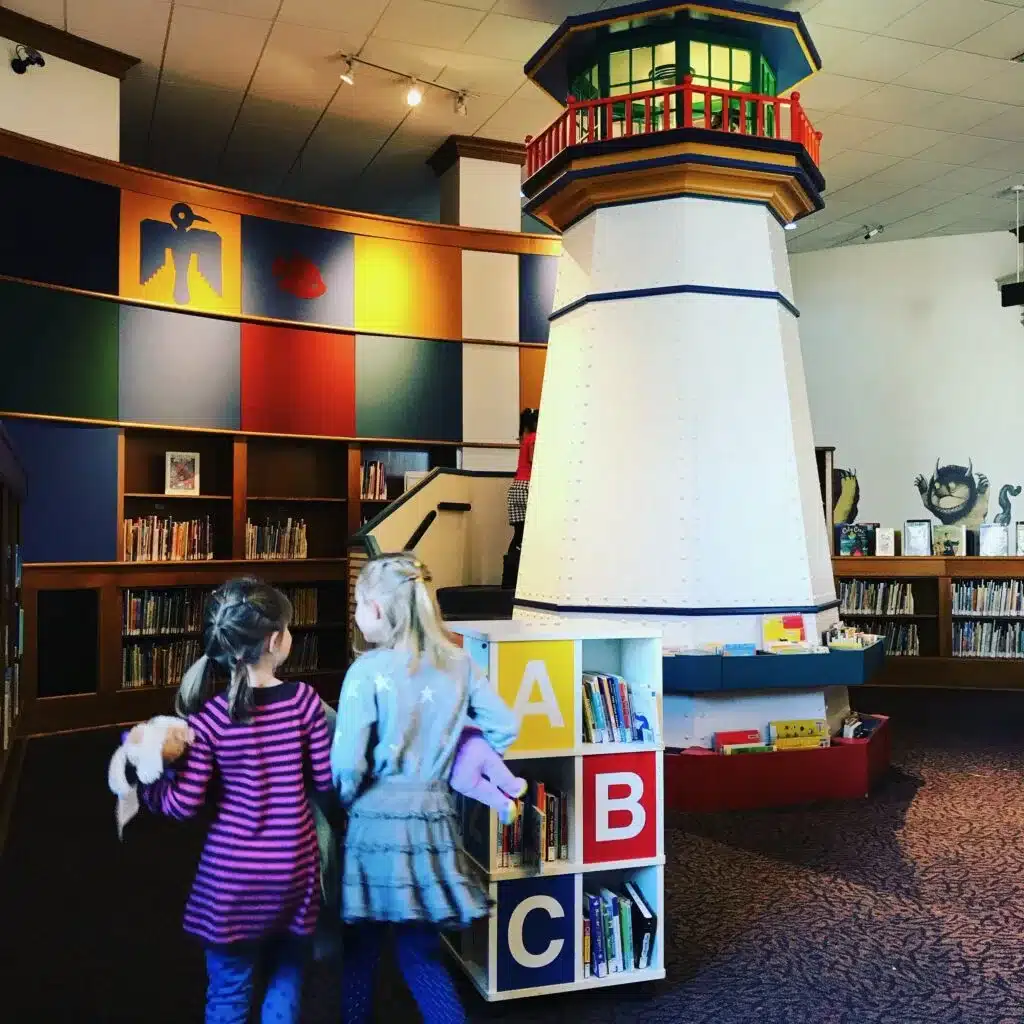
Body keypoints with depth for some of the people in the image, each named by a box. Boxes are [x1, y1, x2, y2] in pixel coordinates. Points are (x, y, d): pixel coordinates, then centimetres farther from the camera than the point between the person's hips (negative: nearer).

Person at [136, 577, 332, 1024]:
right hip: (293, 865, 1)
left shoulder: (209, 714, -12)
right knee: (285, 982, 21)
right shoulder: (304, 699, -11)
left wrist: (139, 779, 8)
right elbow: (326, 780, -3)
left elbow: (183, 804, -10)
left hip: (232, 869, -1)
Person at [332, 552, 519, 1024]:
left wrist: (344, 804, 3)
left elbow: (347, 764, -17)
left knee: (360, 953, 15)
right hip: (433, 821, 4)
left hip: (377, 822, -4)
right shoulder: (458, 663, 0)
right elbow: (505, 727, 5)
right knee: (422, 955, 16)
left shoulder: (368, 670, -14)